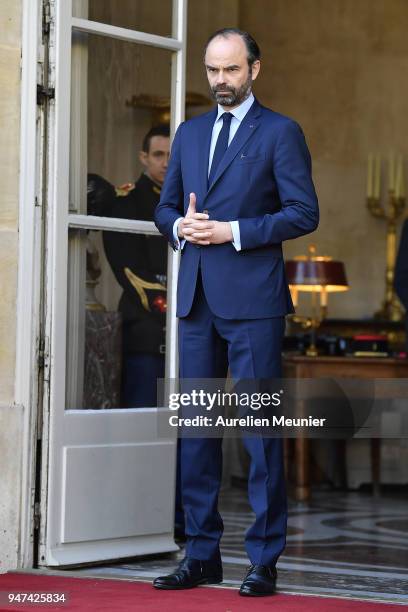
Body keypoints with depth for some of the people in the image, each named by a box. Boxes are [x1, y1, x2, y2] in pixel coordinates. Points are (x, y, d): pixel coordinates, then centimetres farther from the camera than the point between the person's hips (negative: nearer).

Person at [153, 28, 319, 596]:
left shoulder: (281, 133, 0)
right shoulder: (189, 133, 18)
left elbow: (304, 212, -6)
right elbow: (165, 206, 21)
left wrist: (234, 231, -14)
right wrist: (180, 225, -2)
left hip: (253, 299, -6)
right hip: (197, 297, 6)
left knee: (260, 427, -4)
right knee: (196, 427, 6)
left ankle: (264, 560, 1)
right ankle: (202, 554, 13)